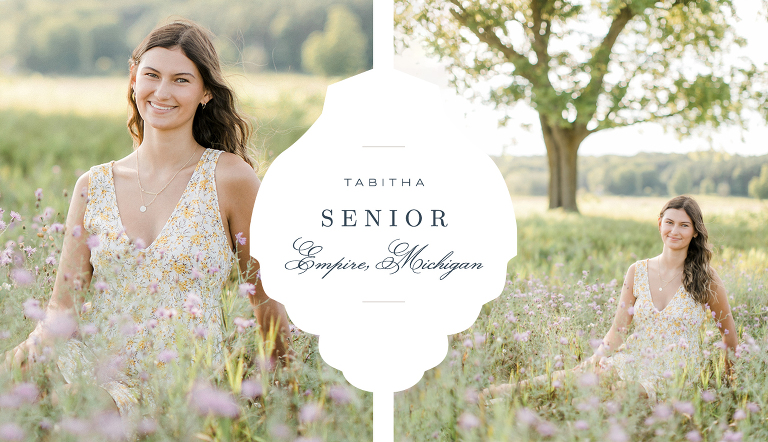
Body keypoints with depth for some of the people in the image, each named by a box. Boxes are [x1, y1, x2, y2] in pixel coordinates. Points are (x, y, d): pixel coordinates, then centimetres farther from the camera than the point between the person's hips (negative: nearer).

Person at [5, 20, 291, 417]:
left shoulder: (230, 178, -3)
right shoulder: (93, 187, 8)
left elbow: (266, 298, 6)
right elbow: (61, 305, 8)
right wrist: (23, 352, -12)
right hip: (90, 376, 3)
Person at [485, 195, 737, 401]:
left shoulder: (704, 279, -3)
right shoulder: (638, 272, 6)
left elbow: (728, 330, 10)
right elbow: (617, 332, 4)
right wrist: (597, 358, -14)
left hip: (674, 380, -3)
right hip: (633, 364, 3)